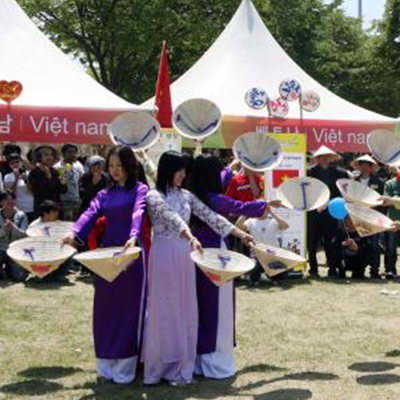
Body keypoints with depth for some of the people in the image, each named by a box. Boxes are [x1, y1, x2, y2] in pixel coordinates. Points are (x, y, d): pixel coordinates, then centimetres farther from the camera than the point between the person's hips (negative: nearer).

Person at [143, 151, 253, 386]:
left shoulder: (186, 196, 10)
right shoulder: (154, 196, -8)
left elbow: (210, 216, 7)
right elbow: (172, 219, -24)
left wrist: (239, 233, 1)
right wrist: (191, 237, -40)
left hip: (184, 255, 6)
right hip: (164, 255, -6)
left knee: (185, 310, 7)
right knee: (165, 310, -1)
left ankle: (181, 365, 15)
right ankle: (162, 365, 9)